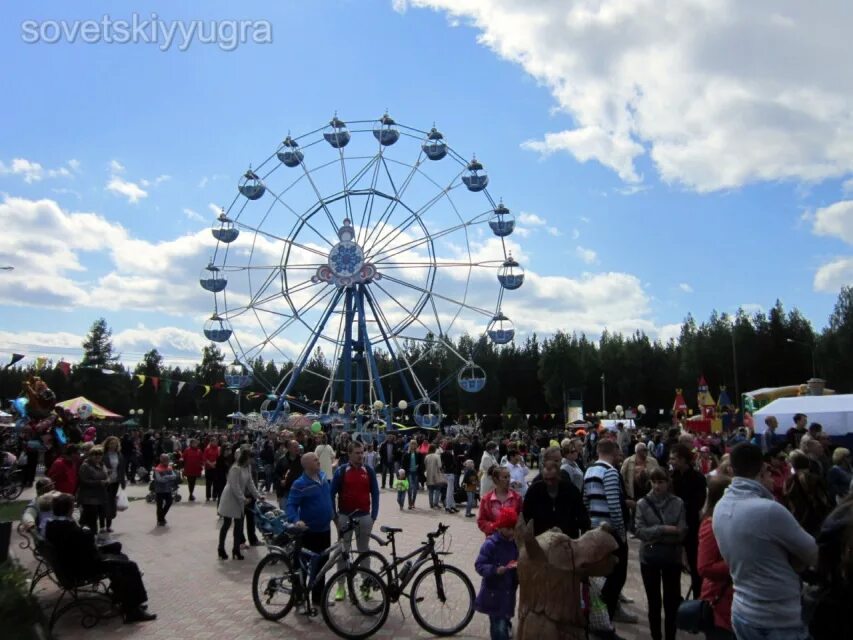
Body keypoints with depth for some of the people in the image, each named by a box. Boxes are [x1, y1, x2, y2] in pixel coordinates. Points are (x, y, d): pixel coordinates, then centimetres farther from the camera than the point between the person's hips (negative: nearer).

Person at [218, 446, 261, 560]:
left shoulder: (247, 468, 4)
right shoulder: (235, 468, -21)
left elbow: (250, 483, 9)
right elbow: (235, 487, -23)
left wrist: (258, 496, 4)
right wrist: (243, 499, -21)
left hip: (238, 500, 8)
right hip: (229, 499, -8)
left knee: (239, 525, 6)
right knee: (227, 524, 2)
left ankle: (236, 550, 14)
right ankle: (221, 549, 17)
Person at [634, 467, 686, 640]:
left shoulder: (678, 503, -5)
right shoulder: (642, 503, -4)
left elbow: (681, 533, -11)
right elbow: (640, 531, -11)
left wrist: (654, 536, -18)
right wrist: (664, 530, -19)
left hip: (672, 558, 0)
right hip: (649, 558, 1)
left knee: (672, 601, 7)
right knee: (653, 602, 13)